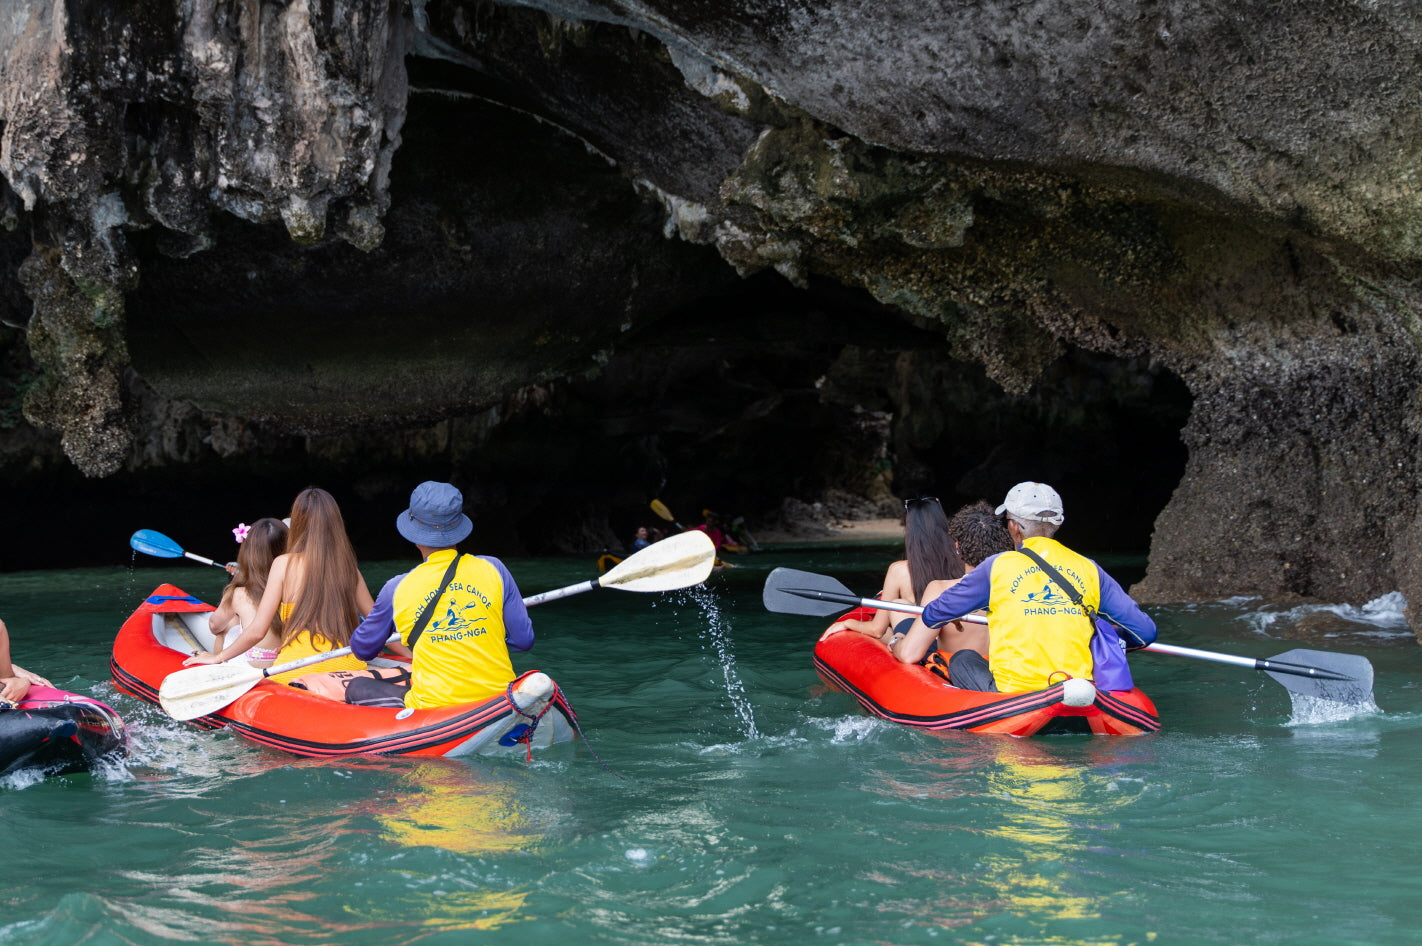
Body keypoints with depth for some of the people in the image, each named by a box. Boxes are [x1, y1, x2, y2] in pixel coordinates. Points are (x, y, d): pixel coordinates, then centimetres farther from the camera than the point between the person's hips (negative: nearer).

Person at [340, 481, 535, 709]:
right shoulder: (493, 570, 0)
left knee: (355, 688, 16)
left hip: (435, 709, -3)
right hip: (500, 700, 3)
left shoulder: (397, 590, -2)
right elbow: (524, 639, 4)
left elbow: (363, 649, 14)